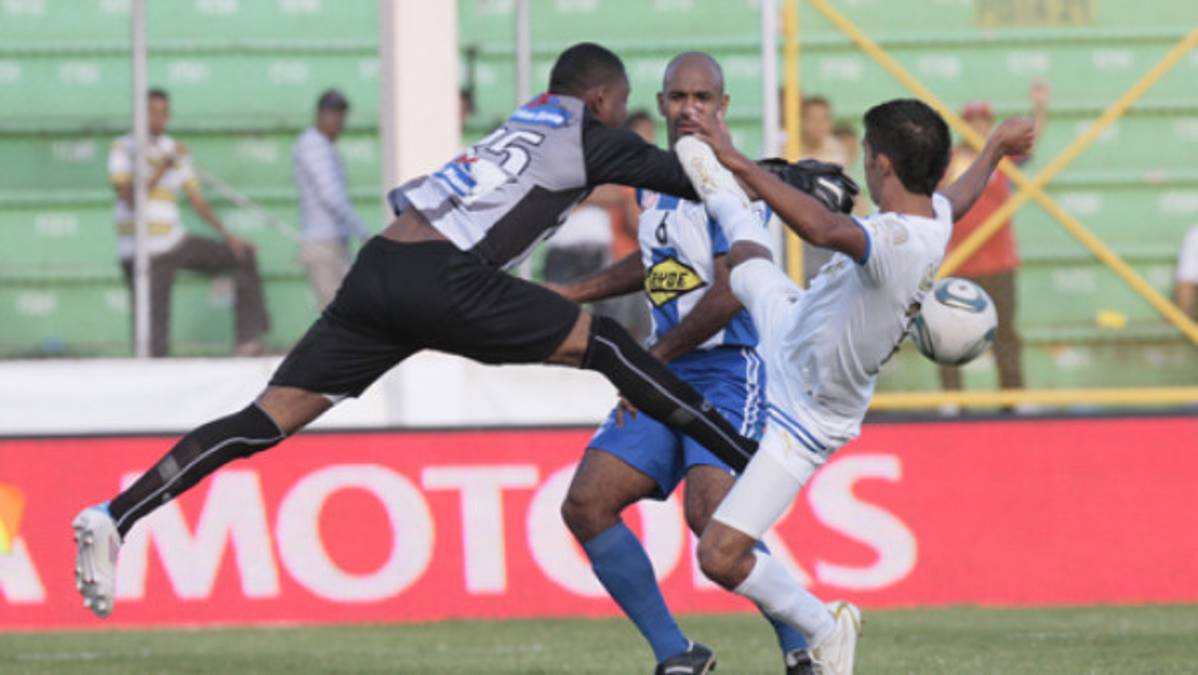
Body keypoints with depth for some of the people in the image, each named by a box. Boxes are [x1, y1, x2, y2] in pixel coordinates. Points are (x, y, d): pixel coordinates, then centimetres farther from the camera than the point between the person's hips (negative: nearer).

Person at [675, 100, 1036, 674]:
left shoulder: (896, 244, -43)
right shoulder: (937, 214, -14)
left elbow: (823, 228, -65)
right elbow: (960, 196, 13)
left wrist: (739, 162, -62)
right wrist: (995, 147, 34)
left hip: (803, 419, -9)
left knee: (720, 556, -11)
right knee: (746, 259, 34)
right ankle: (725, 202, 68)